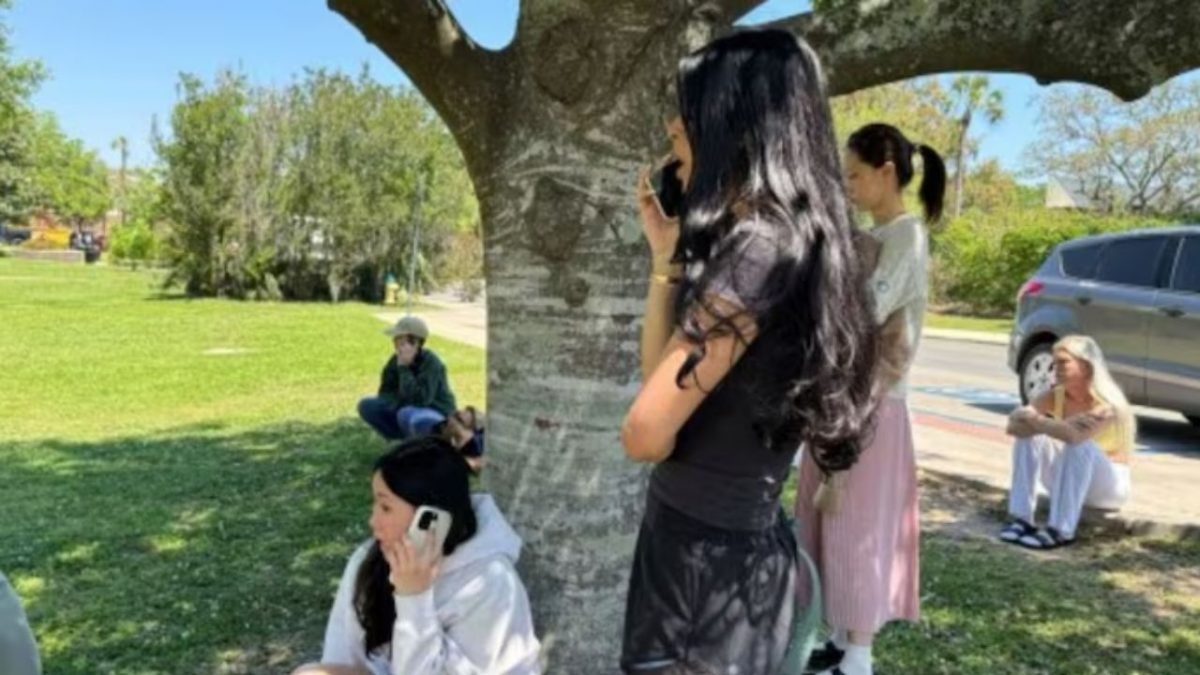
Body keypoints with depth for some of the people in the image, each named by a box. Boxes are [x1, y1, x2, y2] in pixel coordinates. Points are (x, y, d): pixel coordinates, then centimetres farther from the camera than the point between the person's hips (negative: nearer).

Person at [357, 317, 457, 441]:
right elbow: (385, 394, 4)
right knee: (367, 406, -5)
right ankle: (408, 439, 0)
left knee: (407, 415, -38)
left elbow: (420, 399, -32)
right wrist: (397, 400, -19)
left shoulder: (431, 363, -23)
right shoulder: (395, 361, -3)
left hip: (438, 417, -7)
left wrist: (404, 368, -30)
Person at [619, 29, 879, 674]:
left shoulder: (757, 248, -23)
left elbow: (645, 434, -20)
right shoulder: (782, 239, 7)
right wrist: (666, 251, 6)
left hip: (709, 557, -9)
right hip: (727, 546, 9)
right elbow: (663, 373, 11)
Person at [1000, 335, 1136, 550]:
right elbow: (1015, 419, -19)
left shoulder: (1107, 404, -23)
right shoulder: (1056, 395, -7)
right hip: (1068, 481, 5)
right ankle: (1022, 519, -20)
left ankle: (1059, 531, -31)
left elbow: (1074, 434, -42)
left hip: (1109, 486, -5)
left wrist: (1036, 421, -29)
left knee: (1079, 445, -34)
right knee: (1028, 435, -17)